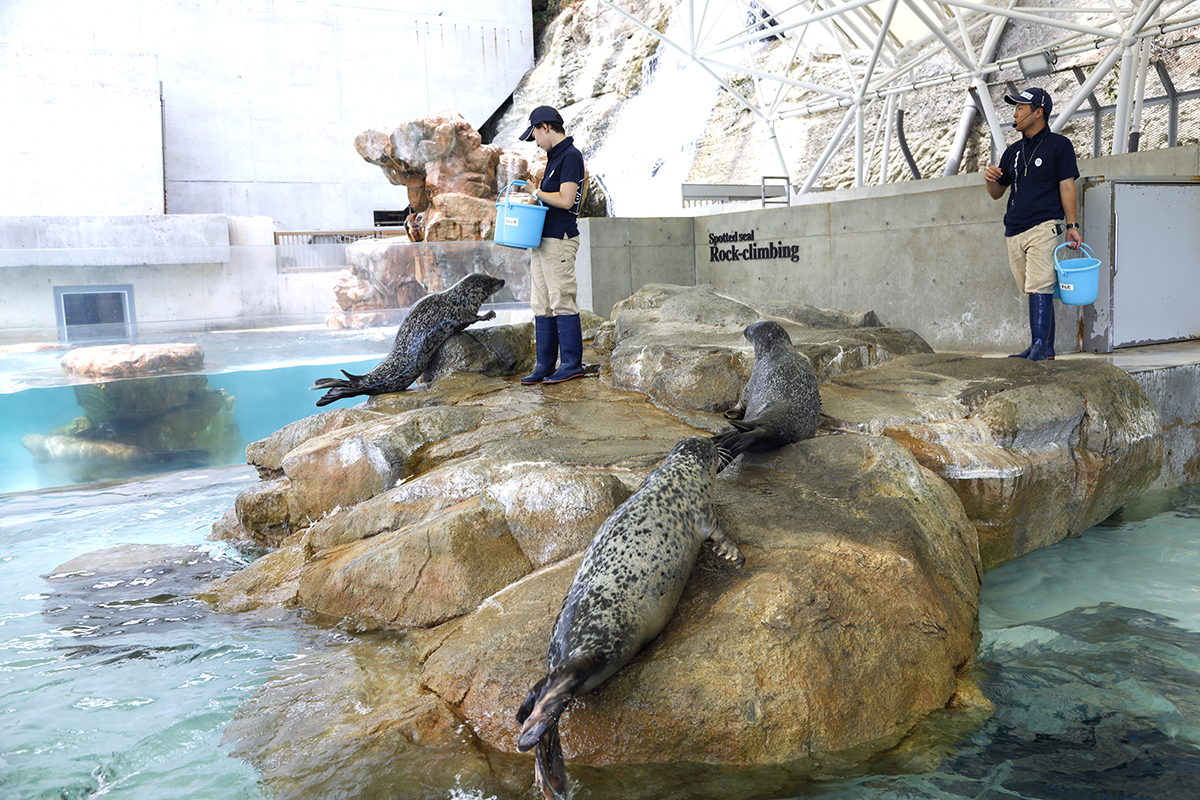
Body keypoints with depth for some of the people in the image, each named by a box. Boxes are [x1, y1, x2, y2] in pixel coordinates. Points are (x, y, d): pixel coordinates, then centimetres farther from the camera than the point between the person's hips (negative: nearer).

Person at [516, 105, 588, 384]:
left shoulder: (571, 156, -11)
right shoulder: (555, 156, 19)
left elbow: (565, 200, -19)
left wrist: (537, 192, -8)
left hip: (559, 241, -10)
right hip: (543, 240, 10)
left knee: (562, 303, -6)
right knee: (542, 306, 9)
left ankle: (572, 364, 1)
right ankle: (544, 366, 14)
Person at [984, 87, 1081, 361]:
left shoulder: (1058, 144, 4)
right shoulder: (1013, 151, 21)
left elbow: (1067, 186, -2)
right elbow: (997, 193, 21)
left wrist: (1072, 225, -9)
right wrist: (990, 179, -2)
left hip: (1044, 226, -6)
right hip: (1014, 230, 6)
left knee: (1039, 288, -18)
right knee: (1033, 291, 7)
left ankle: (1038, 346, -23)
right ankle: (1046, 349, 11)